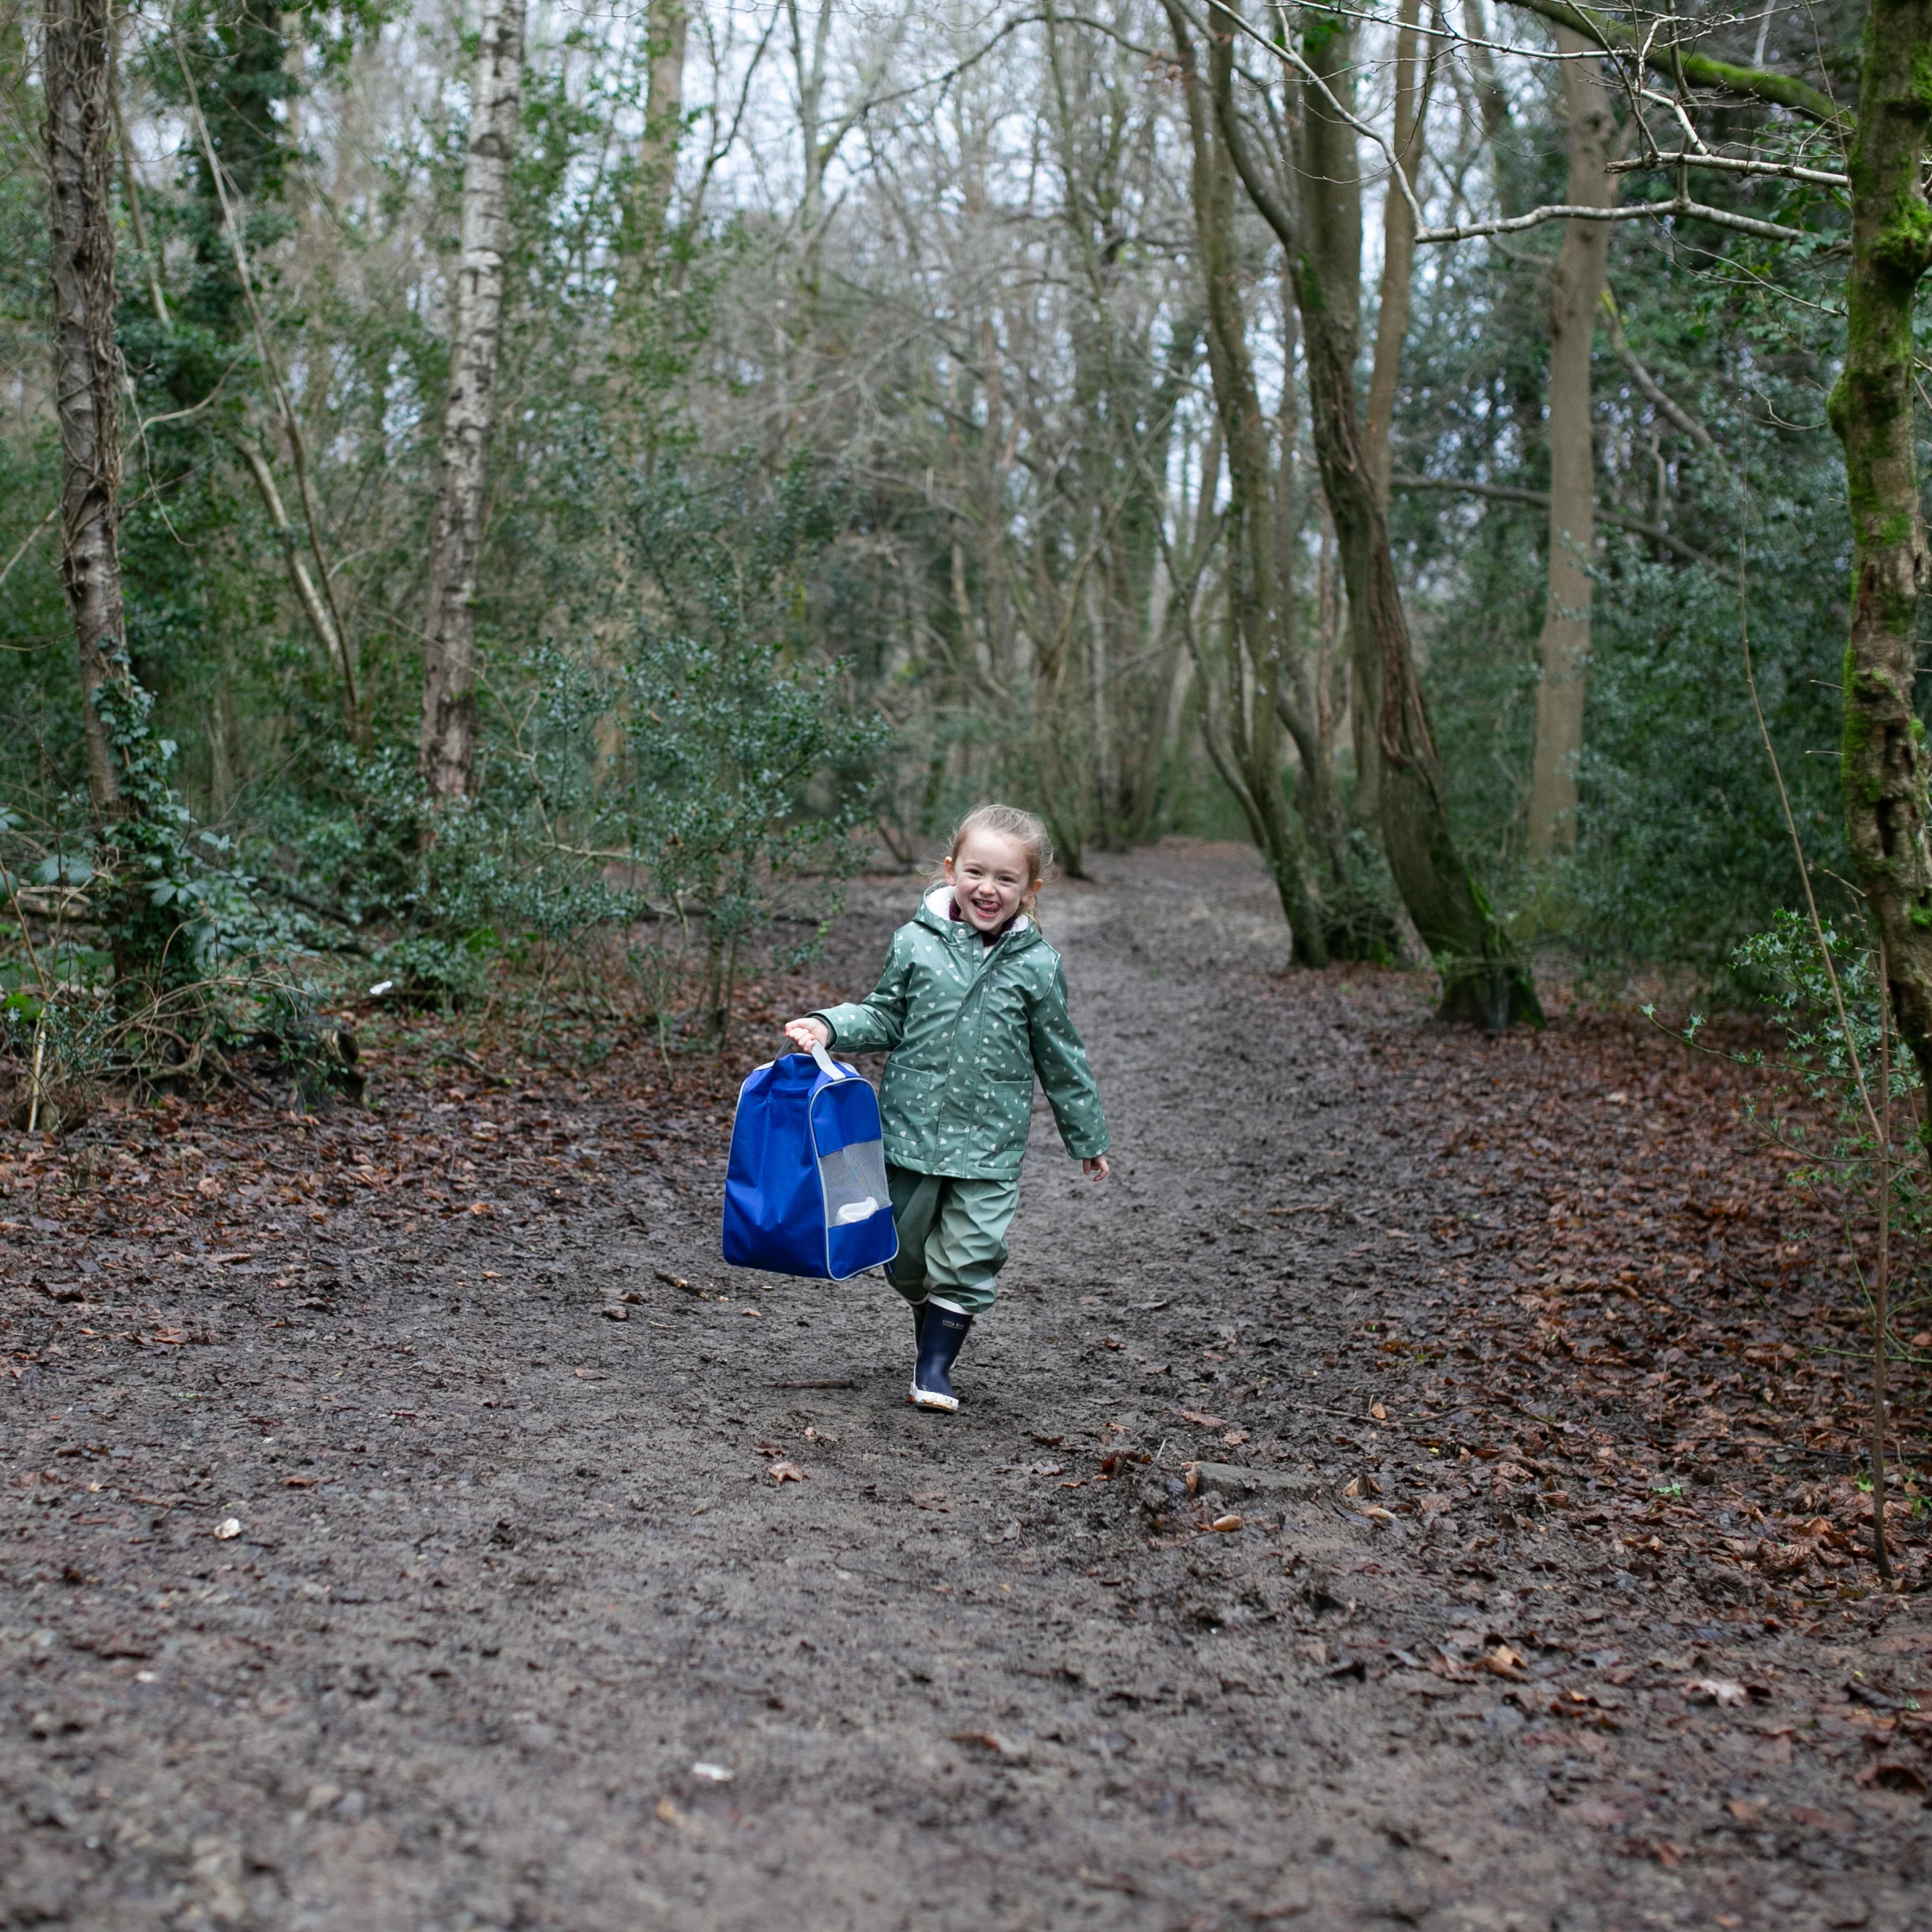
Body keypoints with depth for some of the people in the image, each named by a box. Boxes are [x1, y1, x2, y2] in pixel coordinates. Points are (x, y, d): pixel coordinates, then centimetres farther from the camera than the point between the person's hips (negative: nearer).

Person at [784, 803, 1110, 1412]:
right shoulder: (916, 943, -3)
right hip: (910, 1131, 1)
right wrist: (829, 1026, -10)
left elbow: (1060, 1060, 6)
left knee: (968, 1259, -3)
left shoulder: (1036, 965, -3)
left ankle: (935, 1366, 11)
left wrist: (1087, 1137, 12)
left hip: (989, 1145, -1)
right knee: (907, 1254, 11)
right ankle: (931, 1328, 37)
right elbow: (885, 1018, 8)